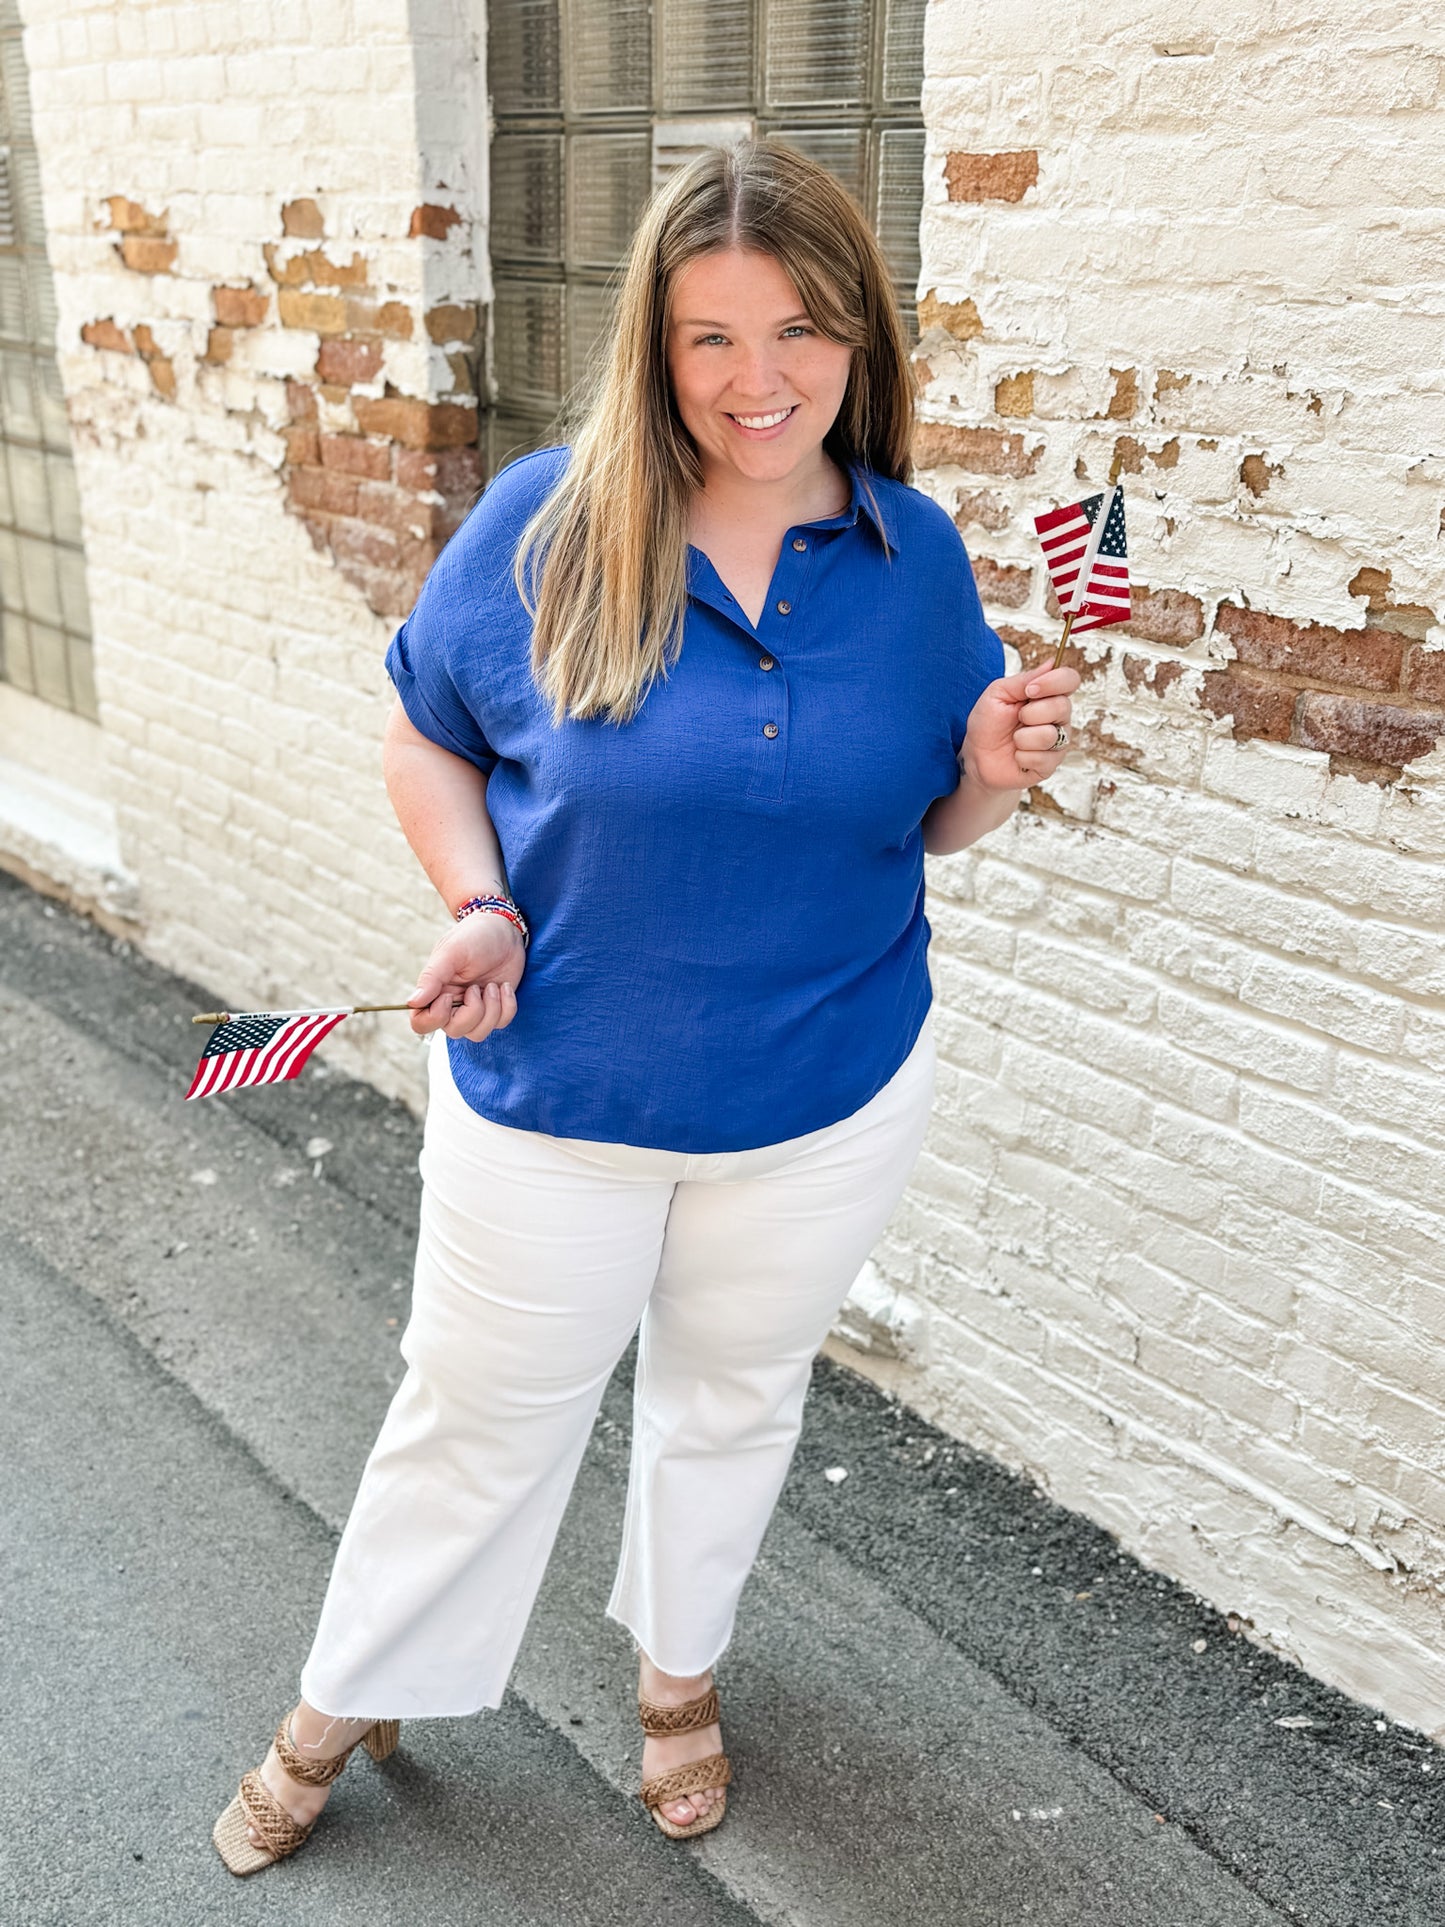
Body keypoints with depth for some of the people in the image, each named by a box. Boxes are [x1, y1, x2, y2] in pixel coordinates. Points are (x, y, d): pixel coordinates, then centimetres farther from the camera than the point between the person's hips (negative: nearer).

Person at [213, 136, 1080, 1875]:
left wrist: (994, 771, -18)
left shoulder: (915, 555, -7)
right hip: (554, 1095, -1)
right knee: (476, 1414, 16)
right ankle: (353, 1698, 44)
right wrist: (483, 907, -18)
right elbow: (426, 742, -1)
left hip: (829, 1098, 2)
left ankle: (678, 1667, 52)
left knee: (734, 1398, 23)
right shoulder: (542, 524, -14)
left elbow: (929, 827, 4)